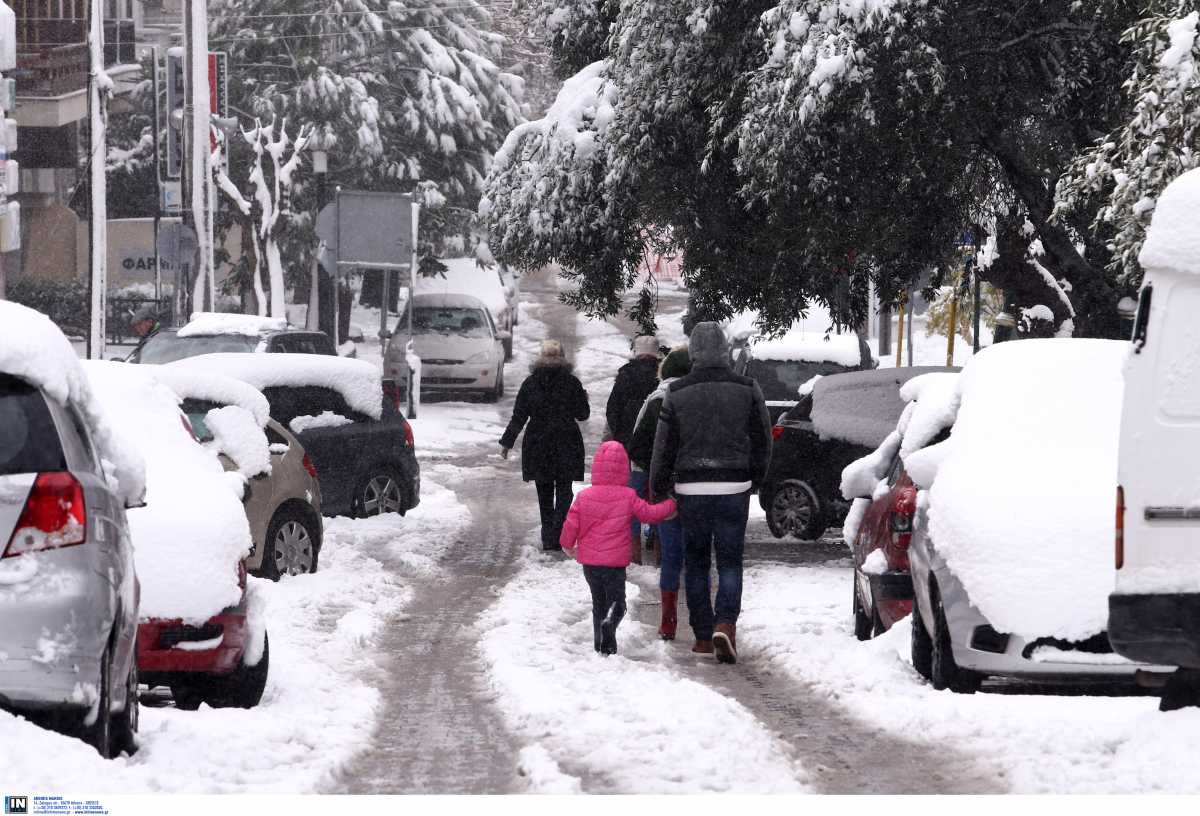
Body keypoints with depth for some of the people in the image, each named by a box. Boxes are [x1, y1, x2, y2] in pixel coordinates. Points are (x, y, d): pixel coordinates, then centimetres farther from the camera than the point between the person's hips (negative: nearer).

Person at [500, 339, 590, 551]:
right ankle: (558, 535, -12)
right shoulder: (572, 383, -6)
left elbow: (518, 417, -1)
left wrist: (507, 443, 7)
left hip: (537, 445, 1)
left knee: (544, 493, 12)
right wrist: (583, 398, 21)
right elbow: (582, 414, -1)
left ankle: (548, 537, 13)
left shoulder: (530, 383, -2)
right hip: (566, 446, -1)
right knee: (564, 491, 3)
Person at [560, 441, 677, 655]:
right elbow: (649, 514, 2)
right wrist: (671, 506, 21)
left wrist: (568, 545, 20)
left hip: (589, 561, 3)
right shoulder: (628, 497, -8)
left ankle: (601, 645, 15)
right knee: (617, 601, 3)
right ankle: (610, 621, -29)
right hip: (615, 562, -3)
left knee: (598, 603, 16)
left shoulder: (584, 496, -3)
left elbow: (571, 524, 1)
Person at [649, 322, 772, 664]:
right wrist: (754, 478, 21)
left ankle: (703, 635, 12)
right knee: (730, 562, 4)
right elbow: (762, 441, 5)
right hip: (734, 487, 0)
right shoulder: (747, 390, -2)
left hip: (691, 488, 0)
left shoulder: (677, 394, -3)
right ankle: (726, 623, -17)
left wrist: (657, 488, 12)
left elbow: (664, 447, 0)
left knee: (696, 562, 11)